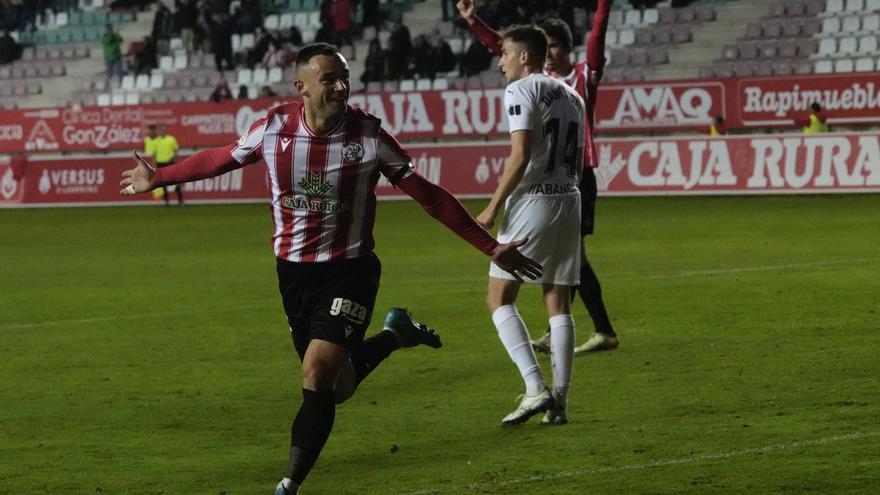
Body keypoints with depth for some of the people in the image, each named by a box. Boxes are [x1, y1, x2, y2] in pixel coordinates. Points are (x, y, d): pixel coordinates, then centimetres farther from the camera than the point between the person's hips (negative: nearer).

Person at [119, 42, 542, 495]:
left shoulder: (368, 135, -14)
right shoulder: (274, 127, -8)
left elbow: (427, 195, -7)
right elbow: (219, 159, 11)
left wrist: (490, 247, -8)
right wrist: (158, 178, 21)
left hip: (349, 272, -4)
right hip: (293, 272, 4)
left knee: (317, 378, -18)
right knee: (337, 387, 11)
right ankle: (392, 335, 40)